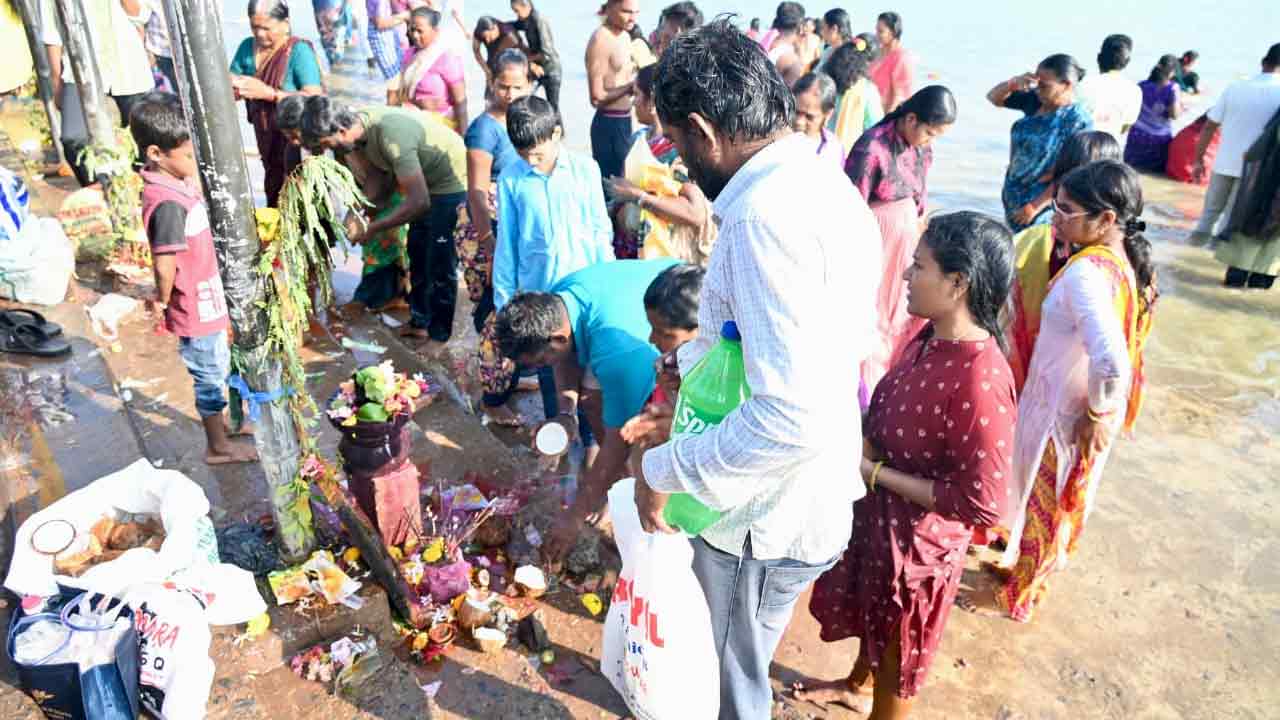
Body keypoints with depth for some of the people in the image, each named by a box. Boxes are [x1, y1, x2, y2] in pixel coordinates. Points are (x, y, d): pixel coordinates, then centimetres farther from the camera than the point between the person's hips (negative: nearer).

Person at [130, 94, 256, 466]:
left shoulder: (173, 179, -1)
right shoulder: (168, 203, -30)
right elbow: (165, 265, -28)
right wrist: (164, 301, -14)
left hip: (205, 299, 9)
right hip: (196, 306, -9)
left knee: (216, 367, 25)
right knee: (210, 375, 8)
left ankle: (217, 422, 45)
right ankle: (218, 447, 25)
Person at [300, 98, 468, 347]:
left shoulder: (390, 134, -34)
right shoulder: (359, 126, -8)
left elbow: (419, 202, -35)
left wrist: (374, 227, -25)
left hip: (453, 184, -9)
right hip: (426, 183, 9)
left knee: (440, 266, -2)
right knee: (417, 256, 16)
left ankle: (439, 336, 12)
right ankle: (420, 323, 30)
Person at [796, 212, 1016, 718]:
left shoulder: (981, 383, -33)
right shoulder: (932, 337, -7)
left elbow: (984, 503, -29)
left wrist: (875, 473, -24)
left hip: (915, 537, -8)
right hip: (878, 512, 8)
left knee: (898, 645, 20)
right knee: (872, 615, 33)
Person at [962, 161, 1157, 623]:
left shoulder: (1087, 273, -33)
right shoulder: (1128, 261, -4)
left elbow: (1111, 361, -42)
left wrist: (1098, 414, -25)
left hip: (1062, 413, -8)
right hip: (1077, 405, 8)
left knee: (1040, 505, 13)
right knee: (1060, 503, 28)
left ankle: (1016, 595, 36)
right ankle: (1029, 566, 52)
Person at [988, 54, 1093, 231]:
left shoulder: (1078, 121, -20)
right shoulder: (1036, 101, -1)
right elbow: (993, 98, 6)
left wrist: (1035, 206, -20)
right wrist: (1013, 83, -16)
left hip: (1043, 206, -7)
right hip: (1013, 197, 7)